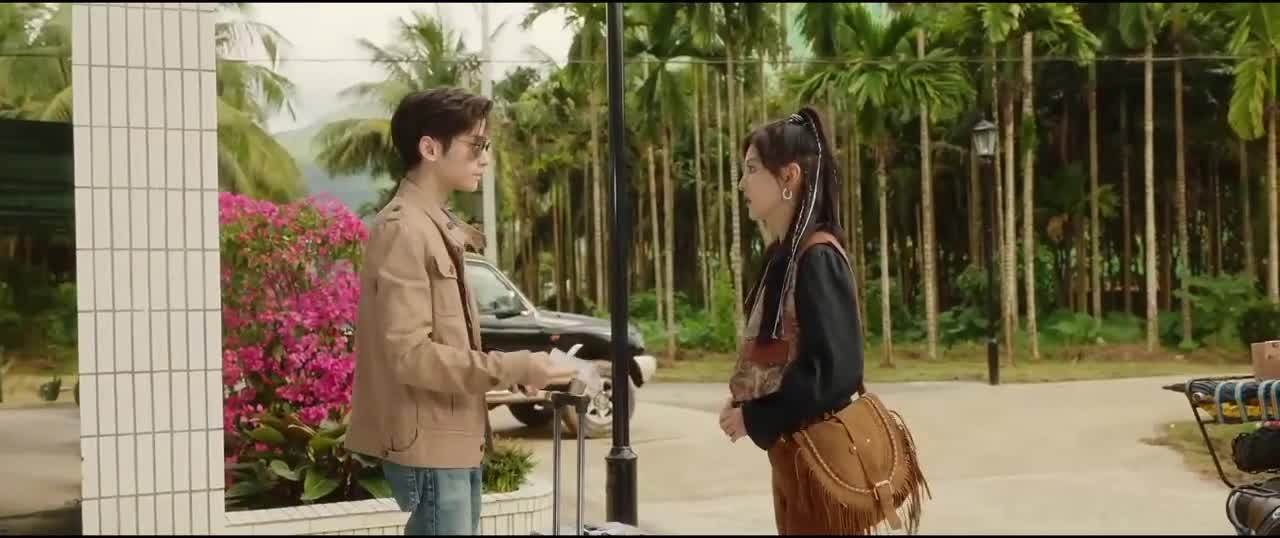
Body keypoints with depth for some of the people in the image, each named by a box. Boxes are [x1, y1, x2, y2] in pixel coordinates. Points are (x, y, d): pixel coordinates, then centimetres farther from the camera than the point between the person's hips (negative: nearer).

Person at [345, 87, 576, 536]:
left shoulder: (438, 227, 15)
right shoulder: (403, 230, -15)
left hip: (455, 440, 9)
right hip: (429, 444, -9)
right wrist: (511, 369, -20)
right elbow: (409, 353, -21)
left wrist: (507, 375, 7)